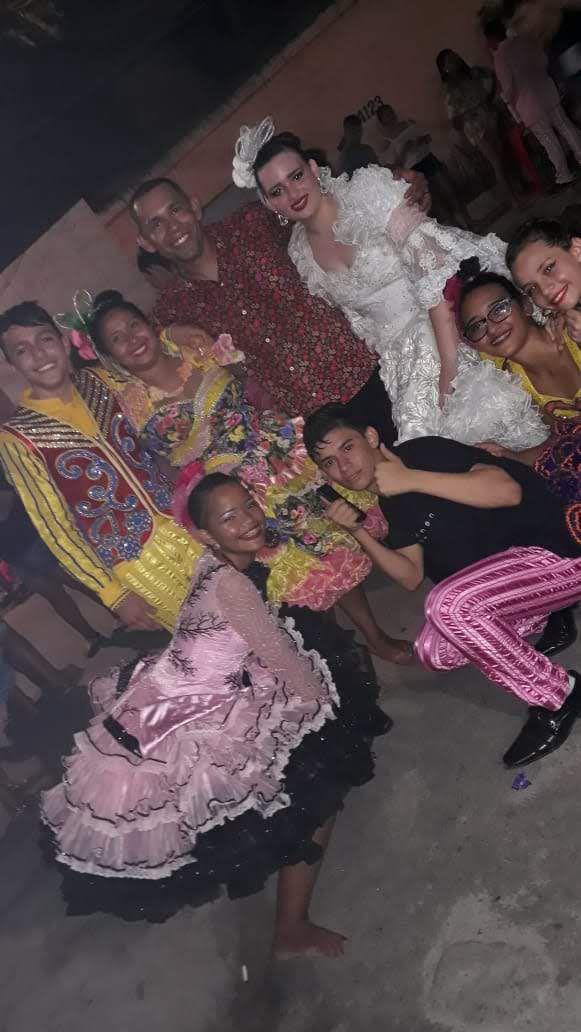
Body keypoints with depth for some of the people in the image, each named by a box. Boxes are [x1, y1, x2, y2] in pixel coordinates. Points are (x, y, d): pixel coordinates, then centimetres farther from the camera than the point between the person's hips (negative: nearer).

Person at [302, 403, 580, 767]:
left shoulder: (425, 452, -15)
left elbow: (507, 491, -29)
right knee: (434, 651, 1)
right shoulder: (391, 503, 10)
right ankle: (543, 623, 19)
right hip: (507, 573, 9)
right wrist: (357, 531, -4)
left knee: (447, 605, -29)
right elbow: (411, 577, 8)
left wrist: (412, 479, -26)